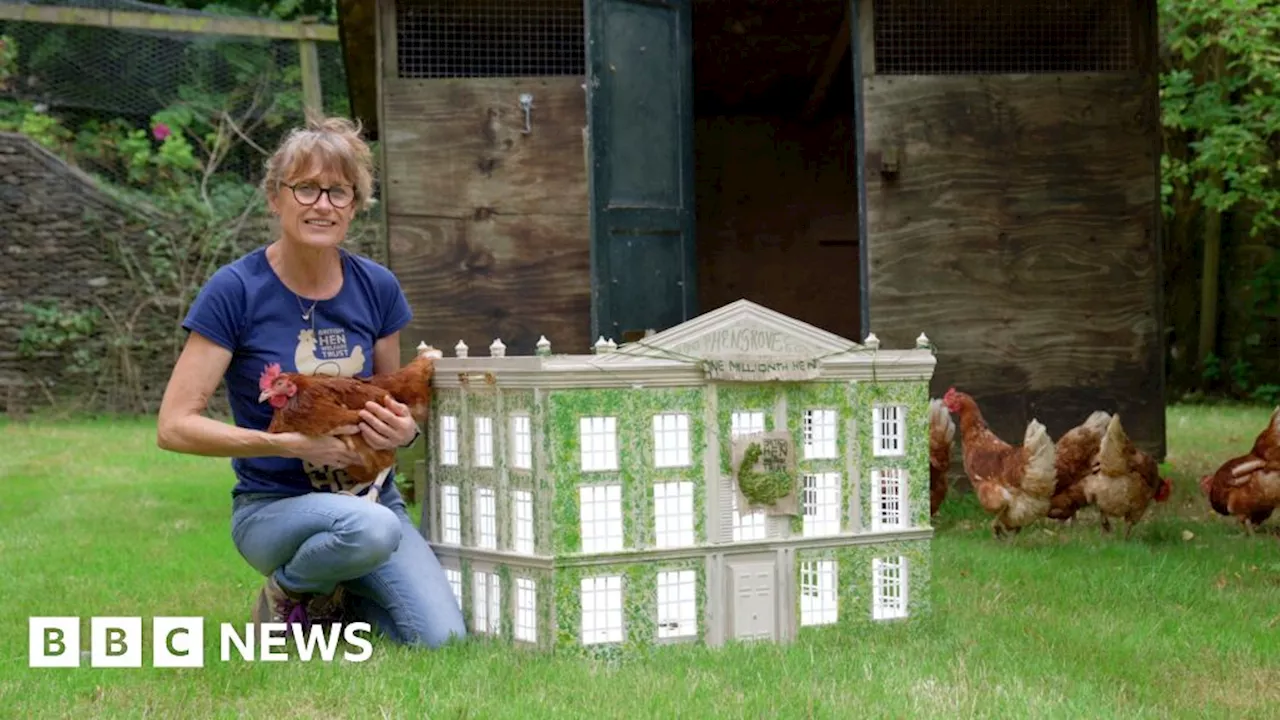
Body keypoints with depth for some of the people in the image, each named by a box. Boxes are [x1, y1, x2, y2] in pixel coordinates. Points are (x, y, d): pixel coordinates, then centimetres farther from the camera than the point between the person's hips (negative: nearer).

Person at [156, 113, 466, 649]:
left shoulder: (376, 288, 1)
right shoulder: (236, 290, -11)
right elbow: (174, 426, -14)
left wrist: (404, 428, -7)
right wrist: (289, 444, -22)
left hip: (372, 496, 4)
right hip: (273, 506, -4)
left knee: (441, 641, -17)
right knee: (370, 528, -37)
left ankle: (341, 597, 13)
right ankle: (288, 593, -4)